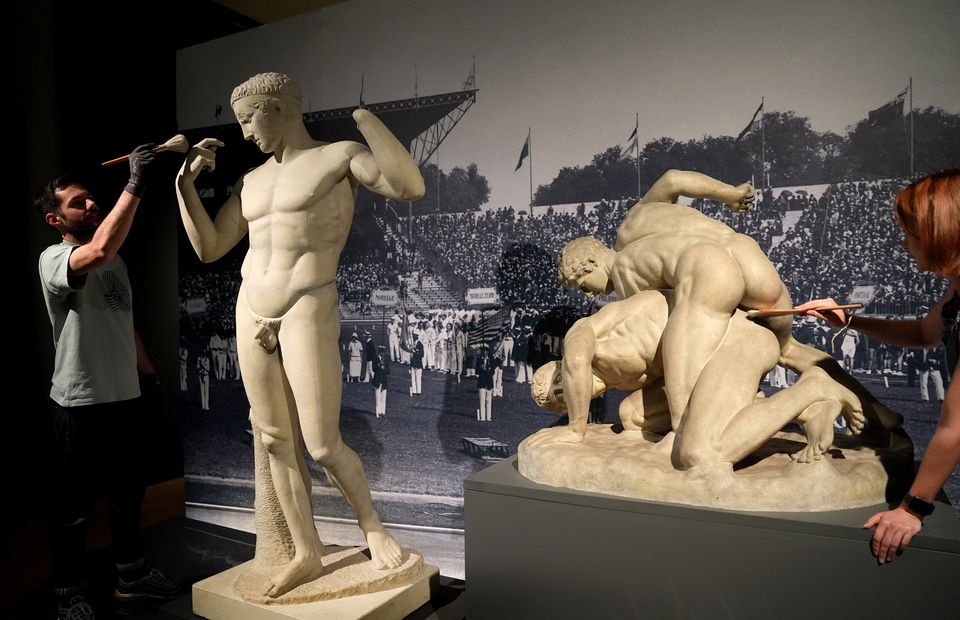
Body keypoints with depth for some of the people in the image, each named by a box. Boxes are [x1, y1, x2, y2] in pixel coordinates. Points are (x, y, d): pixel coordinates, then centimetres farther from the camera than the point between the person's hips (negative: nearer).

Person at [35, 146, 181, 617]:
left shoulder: (114, 261, 13)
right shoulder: (53, 259, -12)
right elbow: (99, 249, -35)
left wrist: (149, 372, 18)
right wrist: (135, 185, -35)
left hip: (125, 398, 8)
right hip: (80, 403, -7)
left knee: (128, 493, 16)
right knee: (74, 505, 6)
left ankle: (132, 581, 31)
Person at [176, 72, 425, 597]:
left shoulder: (342, 156, -4)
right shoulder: (251, 181, 13)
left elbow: (412, 187, -21)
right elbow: (208, 249, 14)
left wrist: (362, 114, -18)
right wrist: (186, 181, 7)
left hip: (308, 313, -6)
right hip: (251, 315, 7)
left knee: (323, 447, -7)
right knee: (277, 442, 8)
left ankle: (371, 524, 23)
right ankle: (307, 554, 23)